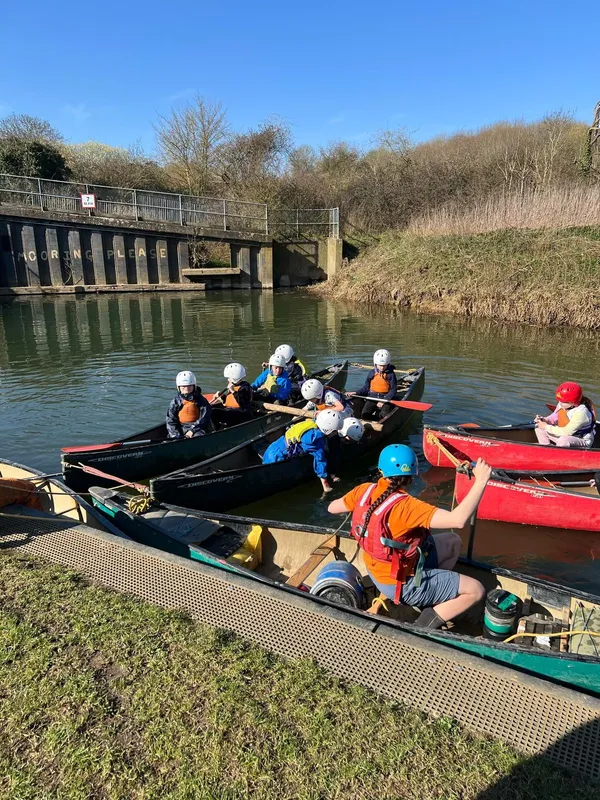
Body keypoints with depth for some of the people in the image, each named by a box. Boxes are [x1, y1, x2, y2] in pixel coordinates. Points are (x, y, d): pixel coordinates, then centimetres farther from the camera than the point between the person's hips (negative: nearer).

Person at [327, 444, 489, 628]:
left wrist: (354, 506, 21)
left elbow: (332, 508, 3)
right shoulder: (405, 506, -34)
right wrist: (480, 481, -34)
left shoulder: (365, 490, -13)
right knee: (476, 590, 1)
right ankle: (425, 627, 5)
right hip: (398, 583, -8)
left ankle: (433, 597, 25)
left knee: (453, 541, 18)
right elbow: (458, 519, -41)